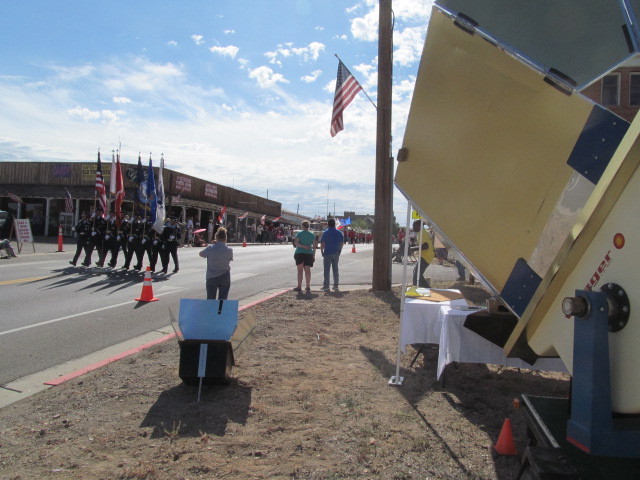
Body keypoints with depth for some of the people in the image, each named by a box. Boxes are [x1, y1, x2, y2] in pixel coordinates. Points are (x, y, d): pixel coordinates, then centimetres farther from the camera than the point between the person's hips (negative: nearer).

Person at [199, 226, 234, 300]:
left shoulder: (210, 248, -11)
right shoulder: (229, 250, -9)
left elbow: (201, 254, 5)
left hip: (211, 277, 0)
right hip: (225, 277, 0)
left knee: (210, 299, 7)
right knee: (223, 299, 8)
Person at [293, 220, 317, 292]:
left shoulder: (299, 233, -2)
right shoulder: (312, 235, 7)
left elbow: (295, 243, -14)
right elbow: (314, 246, 7)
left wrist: (303, 246, -15)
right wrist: (314, 255, 11)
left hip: (299, 253, -3)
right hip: (309, 254, 3)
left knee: (300, 270, 0)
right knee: (307, 270, 7)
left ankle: (299, 287, 0)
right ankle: (308, 287, 8)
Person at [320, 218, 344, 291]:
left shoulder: (325, 233, -8)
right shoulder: (339, 232, 5)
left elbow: (322, 244, -10)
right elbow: (342, 243, 8)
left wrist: (322, 252, 0)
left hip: (327, 253, -4)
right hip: (336, 253, 4)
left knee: (327, 270, 1)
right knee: (335, 269, 10)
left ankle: (326, 286, 2)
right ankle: (336, 285, 12)